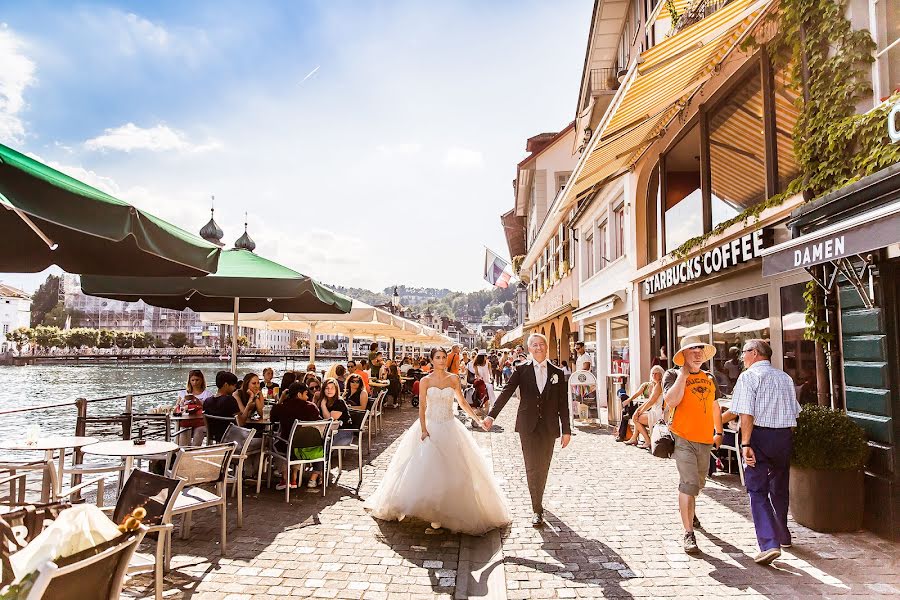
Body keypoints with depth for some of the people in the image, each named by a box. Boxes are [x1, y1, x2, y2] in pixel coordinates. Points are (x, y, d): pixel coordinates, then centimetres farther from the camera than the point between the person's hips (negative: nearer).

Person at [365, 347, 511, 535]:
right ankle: (432, 511, 5)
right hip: (430, 426, -1)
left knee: (453, 469, -1)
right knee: (428, 468, -6)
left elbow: (462, 402, 10)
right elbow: (422, 406, -5)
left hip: (450, 428, 2)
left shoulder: (454, 379, 3)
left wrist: (477, 418, 5)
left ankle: (449, 510, 9)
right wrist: (423, 429, -15)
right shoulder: (425, 381, -2)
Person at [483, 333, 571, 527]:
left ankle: (538, 501, 33)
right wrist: (491, 415, -20)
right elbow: (506, 393, -9)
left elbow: (563, 404, 6)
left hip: (549, 427, 2)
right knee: (532, 467, -3)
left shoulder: (557, 372, 5)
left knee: (543, 467, 10)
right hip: (528, 426, -2)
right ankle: (537, 510, 6)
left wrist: (566, 430, 3)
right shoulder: (522, 370, 1)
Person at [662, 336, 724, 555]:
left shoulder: (709, 378, 14)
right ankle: (689, 534, -6)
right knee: (689, 484, -13)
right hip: (683, 438, -6)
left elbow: (715, 407, 27)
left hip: (705, 440, 6)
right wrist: (683, 374, -14)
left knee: (698, 483, 19)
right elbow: (671, 401, -20)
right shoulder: (673, 375, -3)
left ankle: (687, 509, 47)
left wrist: (718, 432, 24)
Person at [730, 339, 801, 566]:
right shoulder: (785, 377, 13)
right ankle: (783, 536, 36)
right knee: (780, 488, 21)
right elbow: (794, 413, 14)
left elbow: (747, 414, -16)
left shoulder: (749, 376, -7)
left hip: (760, 436, -6)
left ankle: (769, 544, -13)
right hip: (785, 436, 7)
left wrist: (745, 443, -17)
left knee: (757, 490, -3)